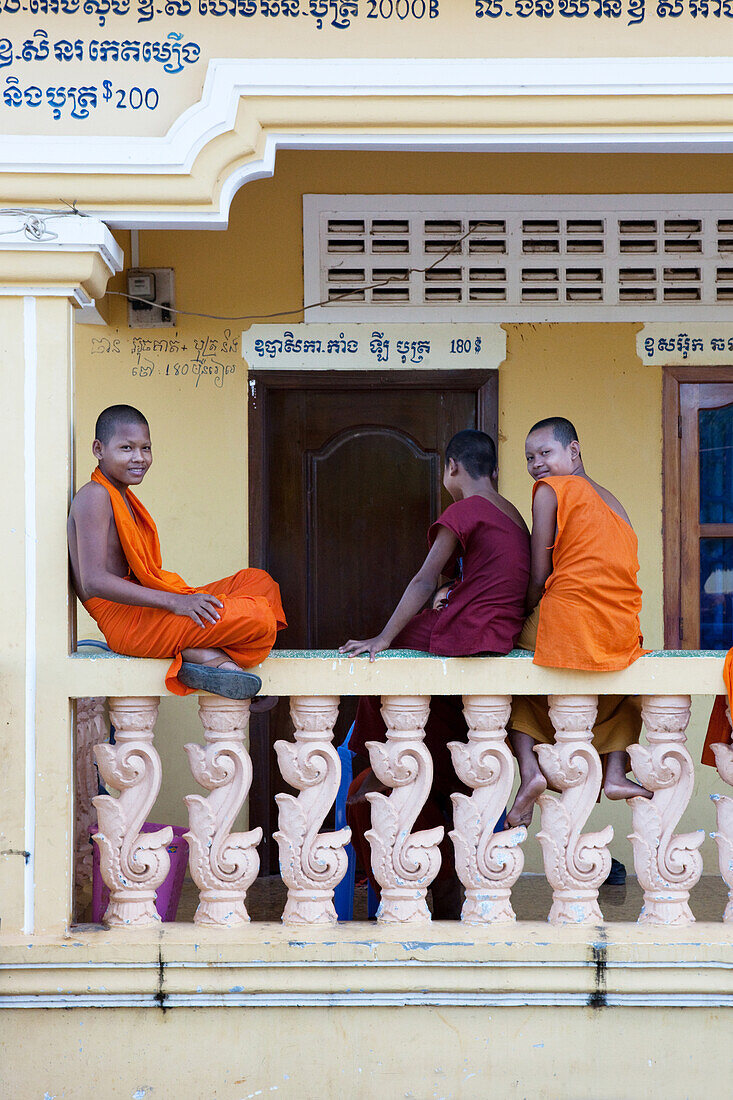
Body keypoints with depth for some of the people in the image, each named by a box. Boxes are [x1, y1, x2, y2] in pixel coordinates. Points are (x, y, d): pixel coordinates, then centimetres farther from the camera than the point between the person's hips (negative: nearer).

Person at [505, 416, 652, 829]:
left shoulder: (550, 490, 0)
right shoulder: (610, 500, 20)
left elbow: (539, 576, -2)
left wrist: (525, 616, 15)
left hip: (565, 626, -5)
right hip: (621, 632, 6)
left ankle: (529, 768, -1)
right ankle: (616, 772, 18)